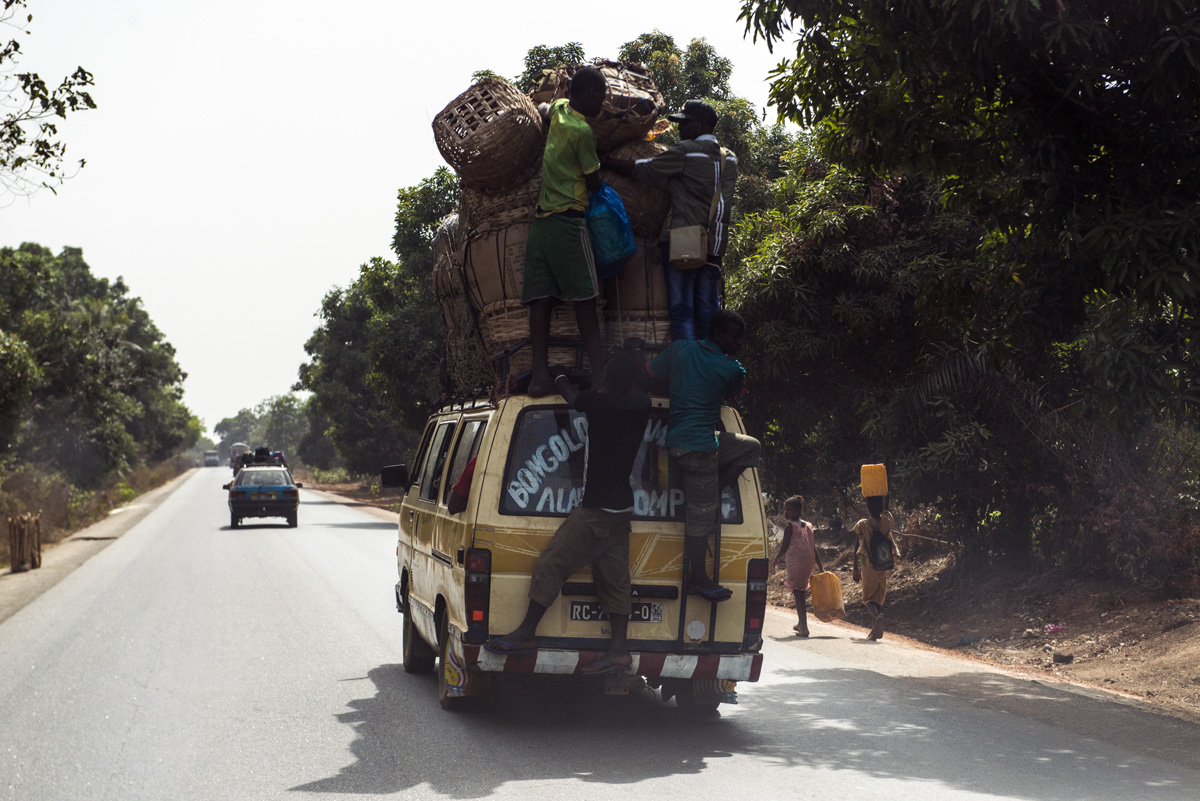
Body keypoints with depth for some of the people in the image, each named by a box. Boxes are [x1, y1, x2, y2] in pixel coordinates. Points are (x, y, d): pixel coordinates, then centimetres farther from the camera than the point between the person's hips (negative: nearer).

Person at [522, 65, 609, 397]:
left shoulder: (557, 109, 10)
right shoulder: (582, 131, -12)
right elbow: (593, 182, -2)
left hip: (541, 218, 7)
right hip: (567, 219, -7)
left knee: (541, 298, -2)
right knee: (584, 298, -6)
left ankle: (540, 374, -8)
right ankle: (599, 369, -6)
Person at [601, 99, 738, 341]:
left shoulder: (685, 152, -6)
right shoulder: (729, 159, 15)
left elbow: (641, 169, -6)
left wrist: (603, 161, 2)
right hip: (714, 244, 7)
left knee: (681, 310, -7)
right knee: (707, 311, 8)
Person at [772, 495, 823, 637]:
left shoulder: (790, 527, -6)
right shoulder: (808, 526, 11)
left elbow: (784, 548, -8)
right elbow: (814, 549, 9)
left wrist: (776, 561, 7)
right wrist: (821, 567, 10)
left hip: (795, 563, -6)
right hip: (809, 564, 6)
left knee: (798, 594, -5)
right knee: (802, 593, 22)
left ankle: (804, 628, -13)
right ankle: (801, 624, 32)